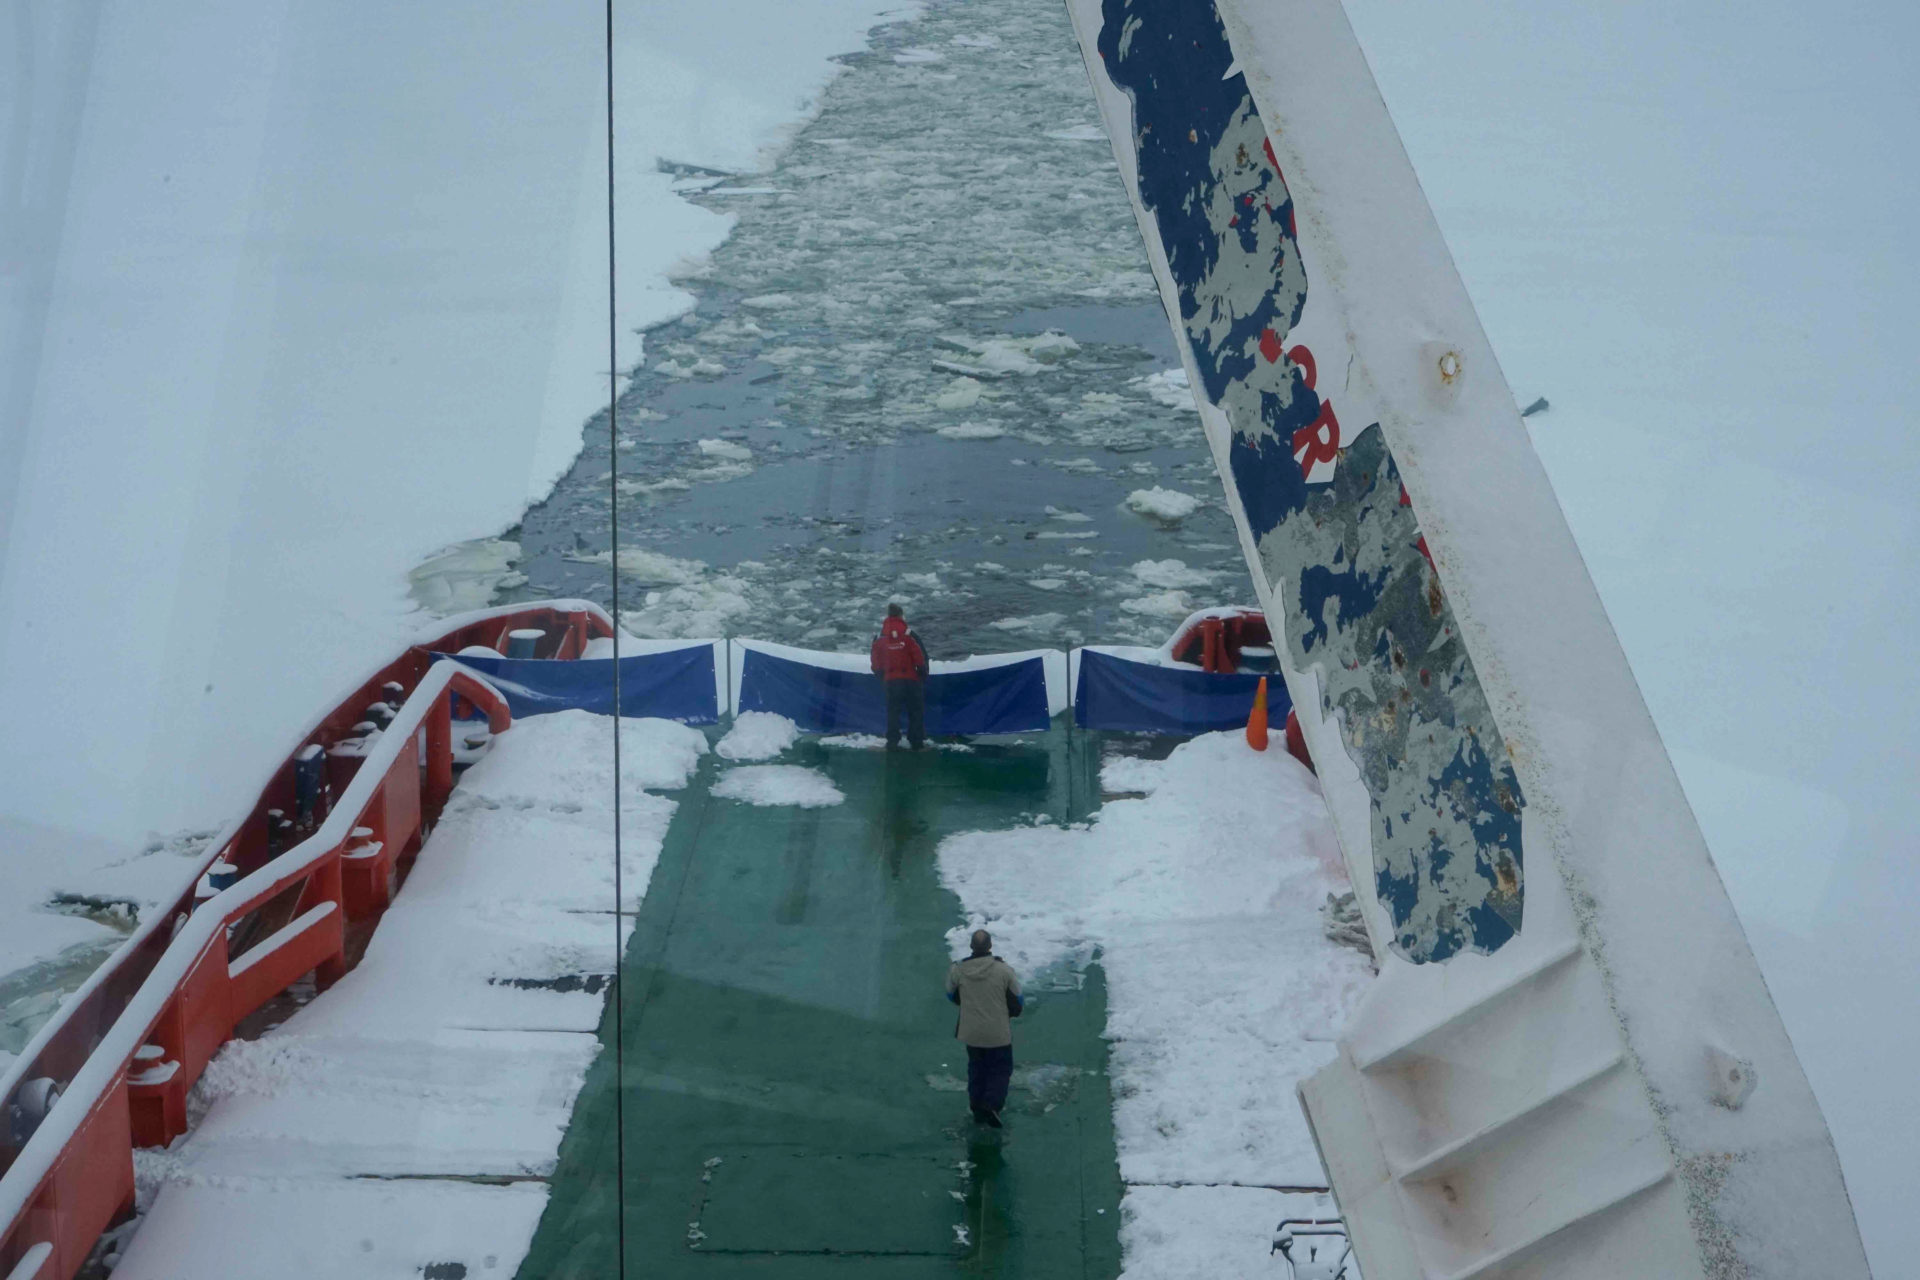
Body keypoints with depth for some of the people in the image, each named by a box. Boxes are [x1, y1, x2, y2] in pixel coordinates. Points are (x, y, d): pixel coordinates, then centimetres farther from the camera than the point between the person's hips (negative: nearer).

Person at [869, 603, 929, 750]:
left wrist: (878, 672, 24)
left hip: (891, 679, 2)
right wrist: (923, 672, 5)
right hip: (911, 677, -2)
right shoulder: (909, 635, -9)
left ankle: (892, 740, 6)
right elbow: (920, 657, -8)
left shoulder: (880, 637, 1)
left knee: (893, 710, 10)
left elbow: (876, 660, 8)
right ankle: (916, 740, 6)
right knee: (915, 710, 7)